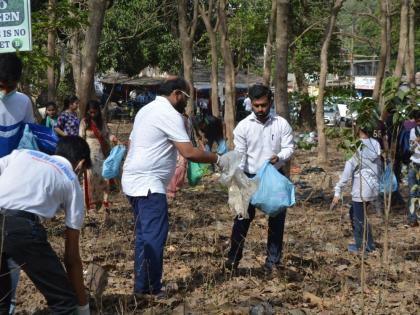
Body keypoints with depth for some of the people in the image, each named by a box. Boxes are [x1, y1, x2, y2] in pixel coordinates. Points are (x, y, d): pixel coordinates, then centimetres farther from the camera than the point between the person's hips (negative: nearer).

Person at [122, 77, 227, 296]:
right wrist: (217, 159, -6)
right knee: (155, 235, -8)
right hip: (148, 183, -11)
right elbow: (189, 153, -18)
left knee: (144, 235, 15)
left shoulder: (147, 110, 19)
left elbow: (131, 145, 22)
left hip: (133, 180, 11)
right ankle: (150, 288, -7)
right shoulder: (170, 114, -12)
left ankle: (141, 285, 19)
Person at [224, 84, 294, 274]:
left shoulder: (281, 124, -6)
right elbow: (239, 155, -11)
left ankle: (272, 261, 19)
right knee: (243, 217, 2)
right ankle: (233, 258, 14)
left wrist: (279, 157, -27)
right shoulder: (243, 126, -9)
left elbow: (289, 147, -4)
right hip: (250, 178, -1)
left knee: (277, 219, 8)